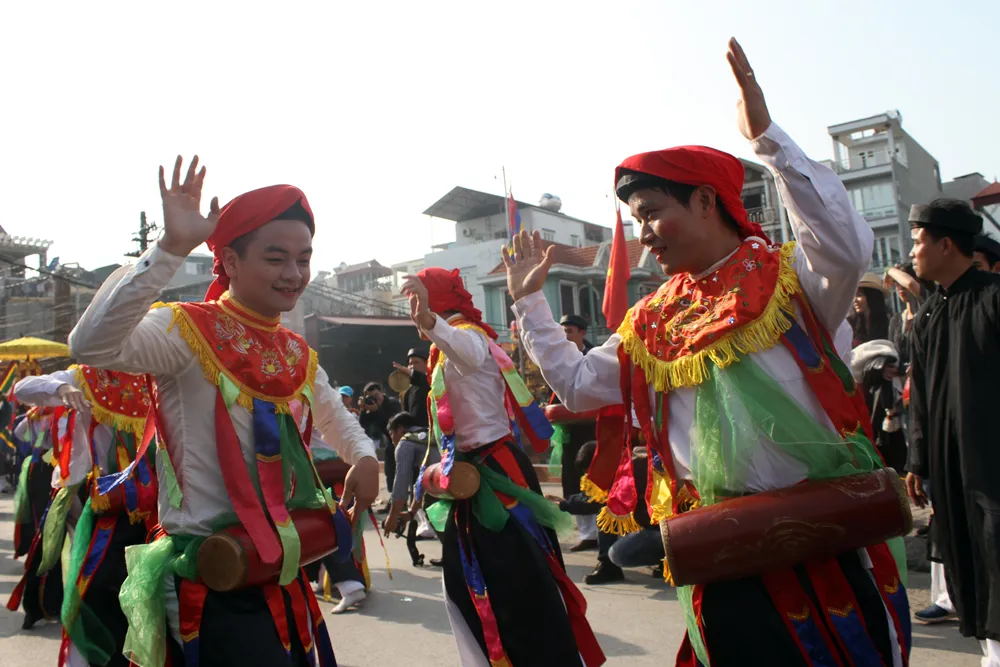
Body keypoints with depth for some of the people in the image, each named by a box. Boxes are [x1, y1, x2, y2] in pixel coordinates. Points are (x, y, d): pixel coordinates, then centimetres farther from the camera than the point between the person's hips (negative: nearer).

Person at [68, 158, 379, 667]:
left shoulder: (298, 356, 7)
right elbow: (91, 345, -33)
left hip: (280, 573, 7)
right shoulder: (187, 329, -13)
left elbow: (337, 420, 23)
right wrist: (171, 248, -39)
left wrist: (364, 457, 3)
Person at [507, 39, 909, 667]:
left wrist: (767, 134, -26)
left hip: (823, 532, -3)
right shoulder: (651, 322, 8)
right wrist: (528, 300, 9)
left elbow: (851, 248, -26)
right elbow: (575, 383, 10)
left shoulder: (788, 277, -4)